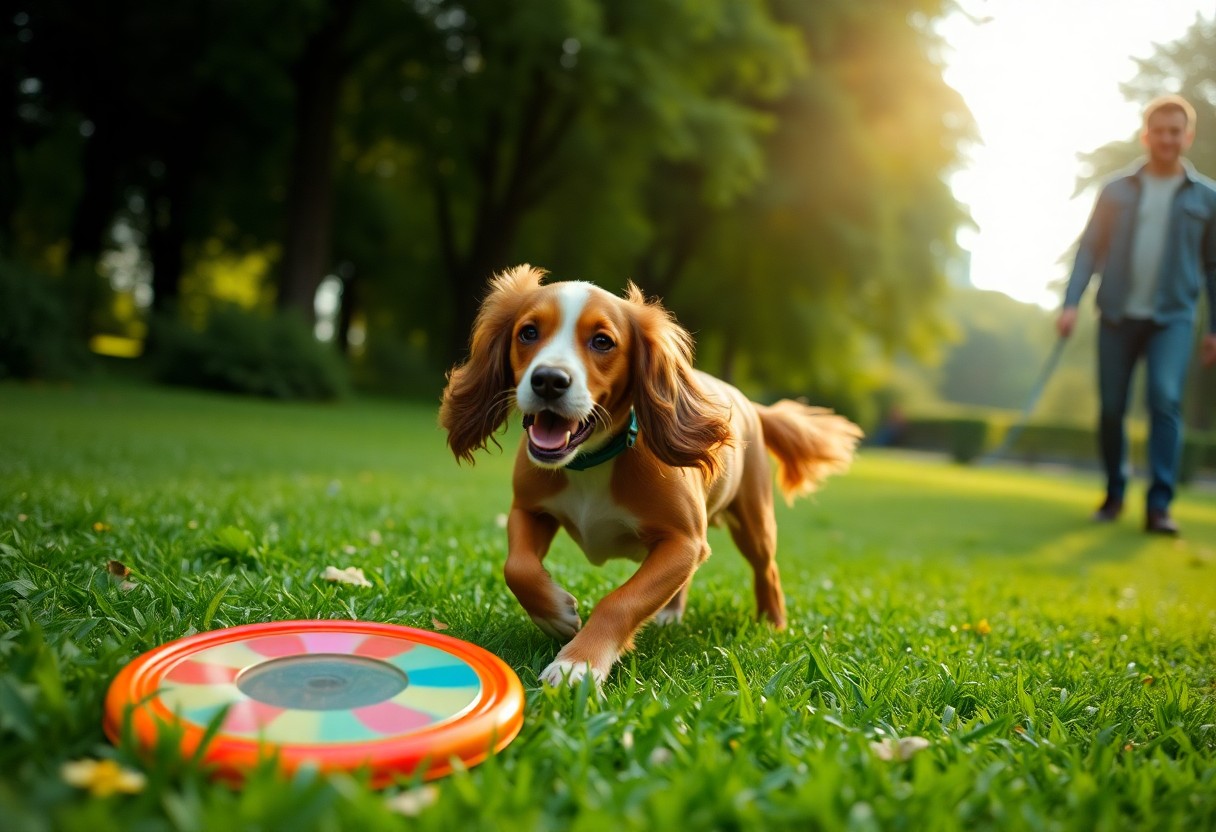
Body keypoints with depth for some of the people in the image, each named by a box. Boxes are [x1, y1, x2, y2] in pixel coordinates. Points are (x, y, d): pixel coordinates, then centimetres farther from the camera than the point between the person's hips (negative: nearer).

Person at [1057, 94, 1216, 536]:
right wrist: (1071, 303, -8)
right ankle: (1115, 493, 22)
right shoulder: (1116, 190, 7)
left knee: (1165, 398, -18)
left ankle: (1159, 504, -13)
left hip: (1172, 317, -1)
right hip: (1117, 315, 1)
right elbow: (1089, 247, 4)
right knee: (1111, 409, 3)